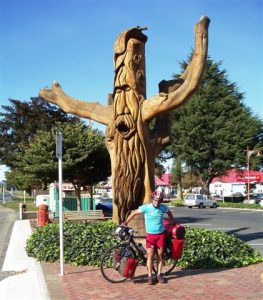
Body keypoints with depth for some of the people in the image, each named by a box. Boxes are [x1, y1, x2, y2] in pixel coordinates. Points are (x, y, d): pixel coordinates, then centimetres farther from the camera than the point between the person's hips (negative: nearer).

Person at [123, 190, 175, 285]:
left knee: (160, 254, 6)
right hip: (150, 235, -2)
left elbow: (169, 213, 21)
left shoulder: (163, 208, -3)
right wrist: (126, 222, -9)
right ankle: (150, 276, 7)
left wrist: (172, 221, 16)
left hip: (160, 234, 2)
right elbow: (134, 213, -5)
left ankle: (159, 274, 18)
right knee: (150, 255, -4)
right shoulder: (146, 207, -12)